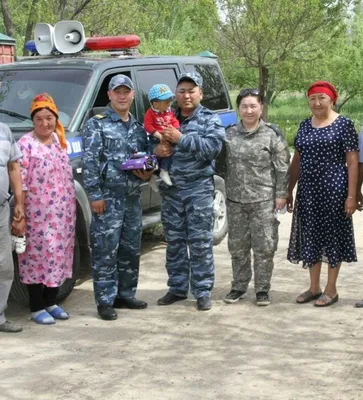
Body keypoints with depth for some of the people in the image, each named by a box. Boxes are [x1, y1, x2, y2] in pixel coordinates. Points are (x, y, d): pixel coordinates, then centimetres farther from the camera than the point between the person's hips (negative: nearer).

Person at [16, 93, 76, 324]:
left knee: (58, 254, 11)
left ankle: (51, 302, 24)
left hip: (63, 213, 7)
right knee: (38, 255, -2)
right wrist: (19, 213, -17)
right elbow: (20, 181, -13)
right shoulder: (26, 144, -10)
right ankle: (37, 308, 7)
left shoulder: (59, 141, 11)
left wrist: (71, 208, 17)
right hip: (38, 213, -7)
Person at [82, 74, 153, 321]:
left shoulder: (138, 127, 15)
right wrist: (95, 194, -15)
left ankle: (126, 295, 23)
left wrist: (149, 172, 0)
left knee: (131, 249, 12)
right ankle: (105, 301, 0)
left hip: (133, 197, 6)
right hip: (108, 197, -6)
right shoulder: (97, 125, -2)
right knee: (106, 250, -5)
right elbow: (90, 162, -9)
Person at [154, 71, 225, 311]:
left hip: (199, 188, -4)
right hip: (171, 189, 4)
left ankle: (203, 291, 4)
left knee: (200, 242, -3)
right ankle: (177, 288, 20)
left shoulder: (210, 120, 2)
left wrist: (181, 138, -19)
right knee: (175, 241, 10)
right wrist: (156, 151, -8)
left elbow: (213, 146, -15)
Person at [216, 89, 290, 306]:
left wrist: (281, 194, -6)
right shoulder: (229, 134, 7)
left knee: (264, 246, 0)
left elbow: (283, 167, -3)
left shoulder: (272, 135, -2)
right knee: (237, 246, 10)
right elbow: (221, 164, 16)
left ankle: (263, 289, 11)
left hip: (264, 200, -3)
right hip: (236, 200, 3)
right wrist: (231, 182, 8)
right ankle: (239, 287, 23)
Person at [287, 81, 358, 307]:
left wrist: (352, 196, -14)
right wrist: (289, 190, 15)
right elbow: (297, 160, 17)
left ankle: (331, 290, 12)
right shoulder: (305, 126, 11)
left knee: (333, 236, 2)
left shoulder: (343, 125, -5)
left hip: (333, 188, -5)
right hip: (308, 190, 5)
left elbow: (353, 161, -8)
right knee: (311, 237, 10)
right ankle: (314, 287, 21)